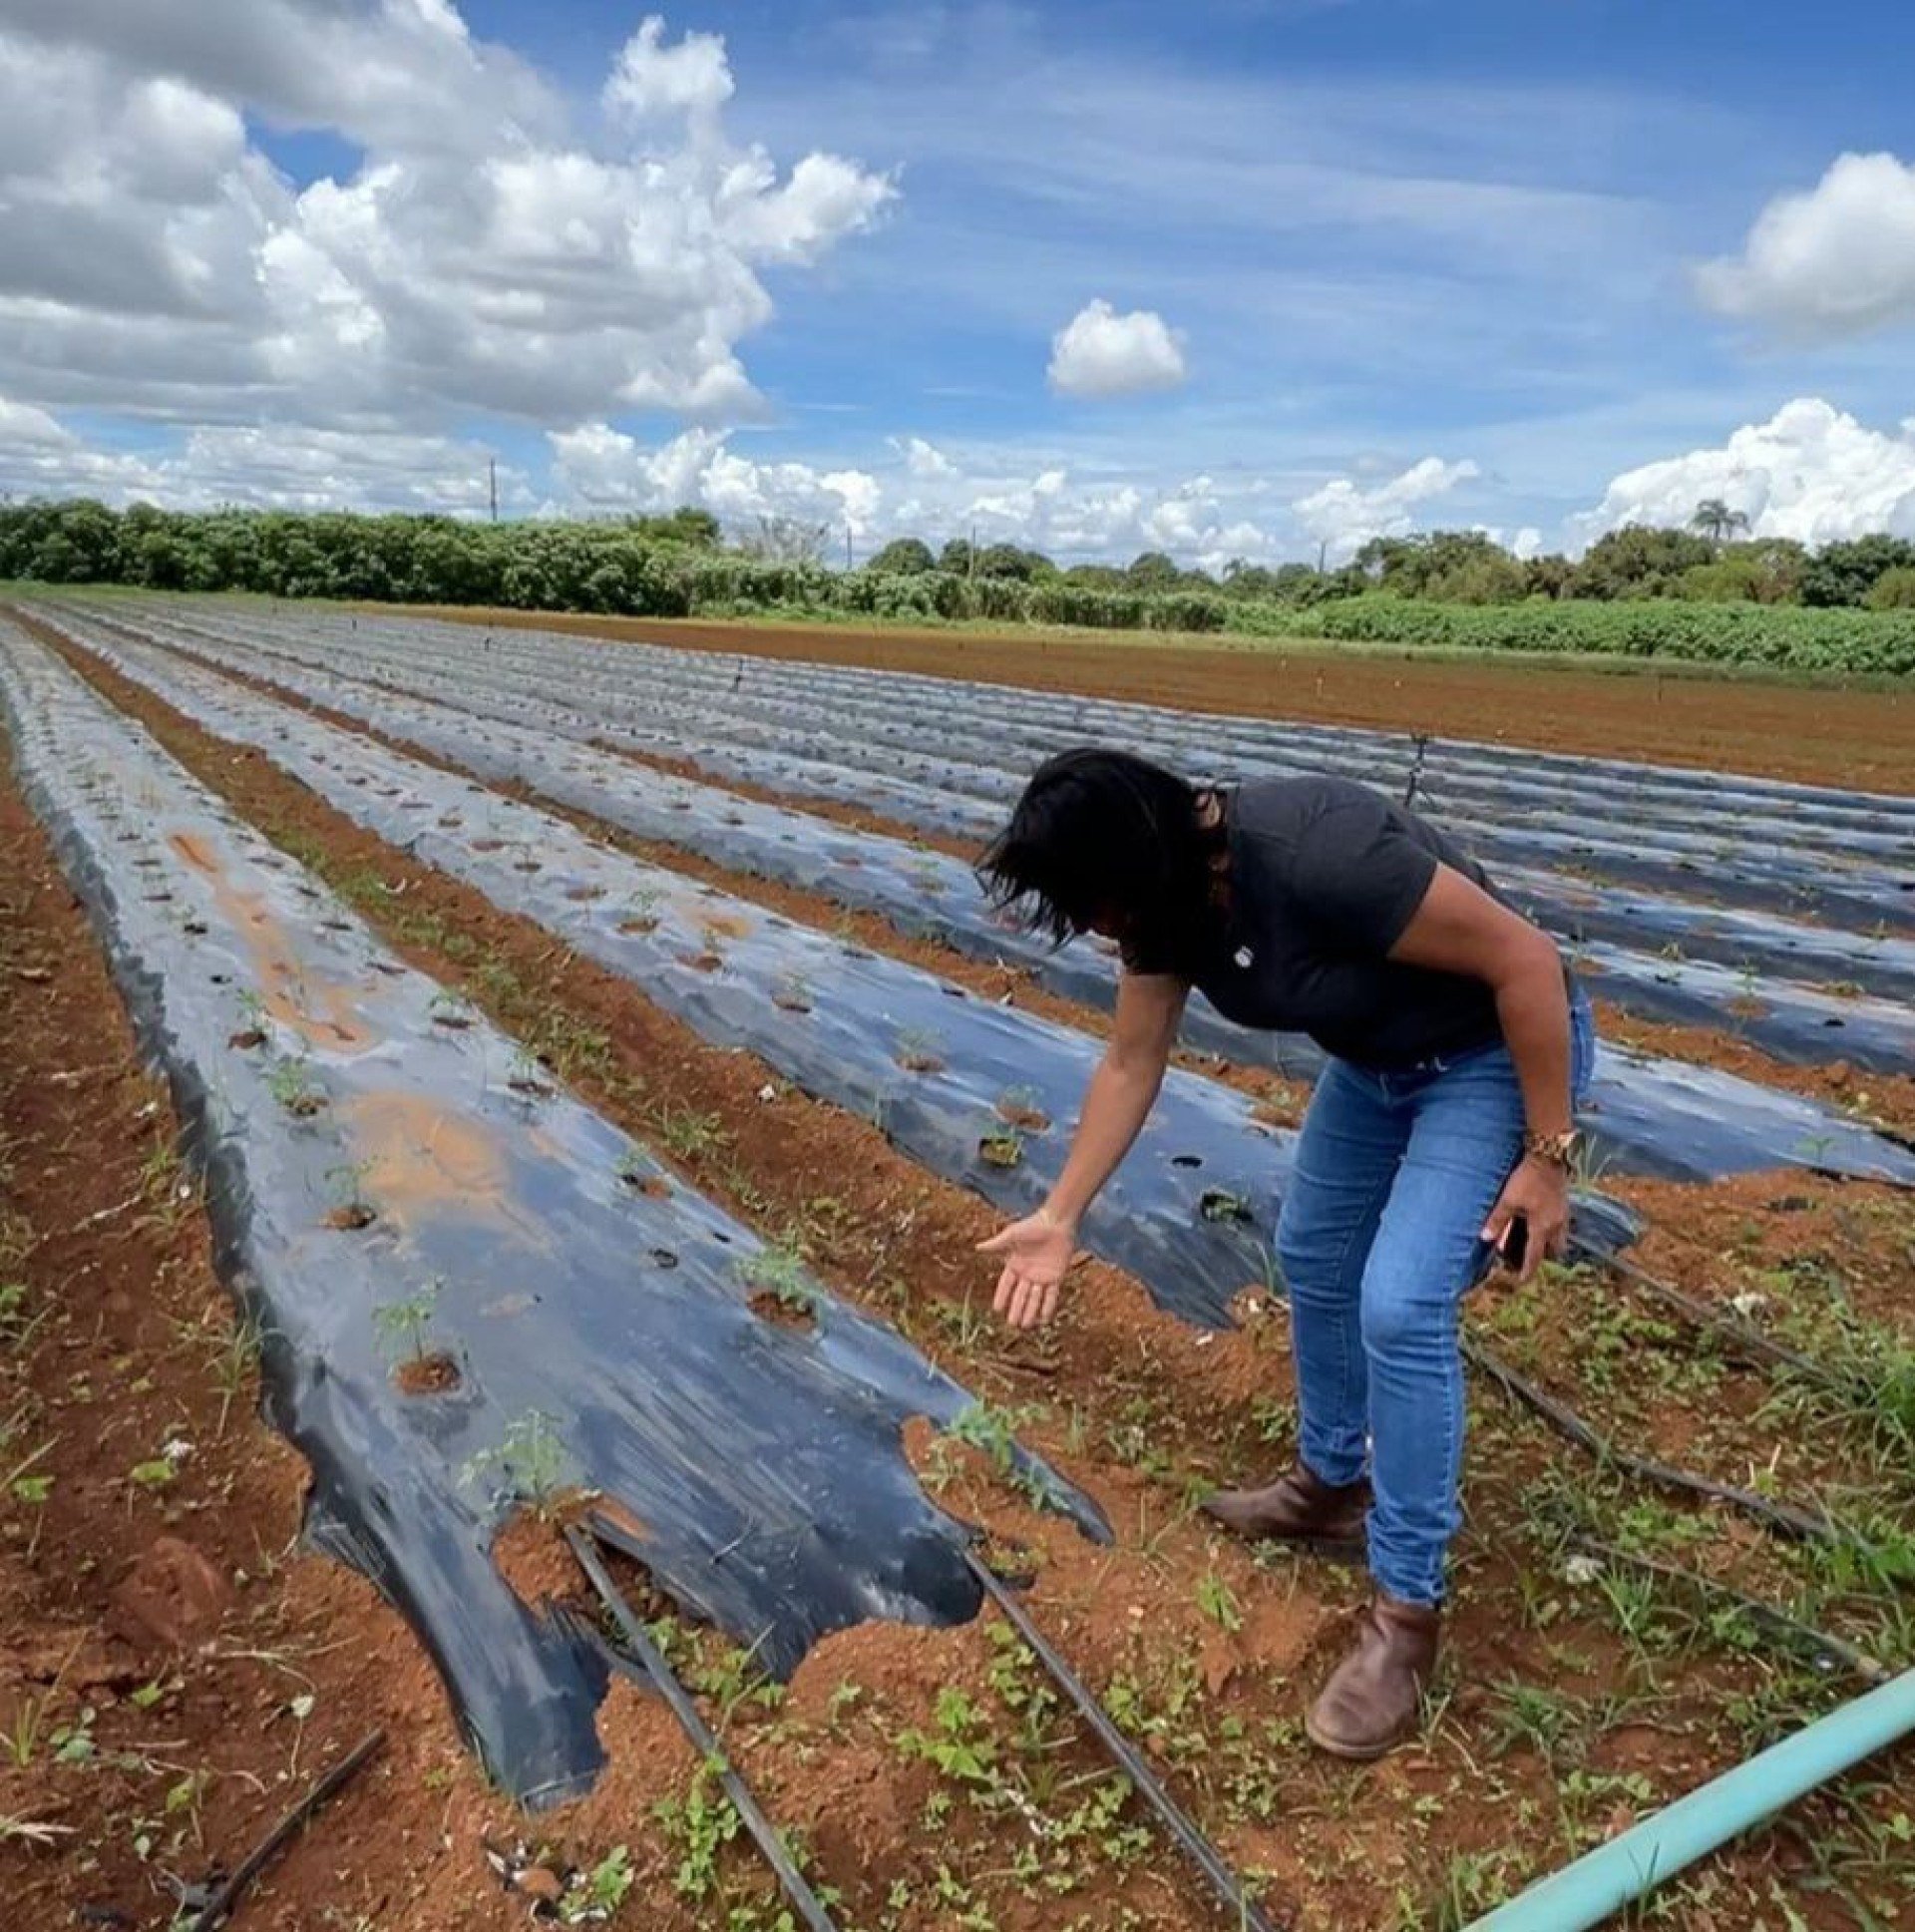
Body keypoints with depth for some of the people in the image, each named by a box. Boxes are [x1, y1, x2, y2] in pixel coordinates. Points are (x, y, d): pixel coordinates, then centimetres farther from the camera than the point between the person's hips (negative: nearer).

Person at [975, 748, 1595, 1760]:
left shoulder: (1317, 855, -36)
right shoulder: (1167, 891, -11)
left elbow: (1525, 958, -28)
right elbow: (1131, 1064, 1)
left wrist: (1547, 1153, -21)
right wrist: (1060, 1216, 2)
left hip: (1500, 1051, -8)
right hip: (1377, 1058, 9)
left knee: (1399, 1306, -15)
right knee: (1312, 1257, 17)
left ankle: (1406, 1608, 3)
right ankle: (1331, 1488, 38)